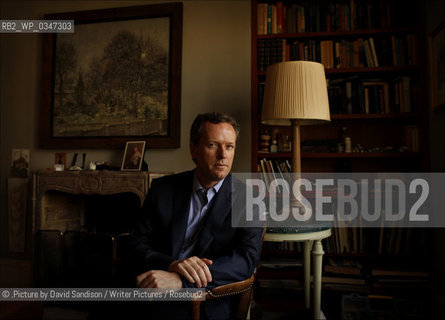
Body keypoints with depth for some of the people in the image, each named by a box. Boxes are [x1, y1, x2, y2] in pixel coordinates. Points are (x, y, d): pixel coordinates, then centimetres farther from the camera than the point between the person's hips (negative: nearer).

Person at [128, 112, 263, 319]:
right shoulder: (163, 188, 7)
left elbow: (247, 259, -13)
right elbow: (137, 245, 3)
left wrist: (179, 279, -26)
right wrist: (172, 264, -20)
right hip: (150, 296, 3)